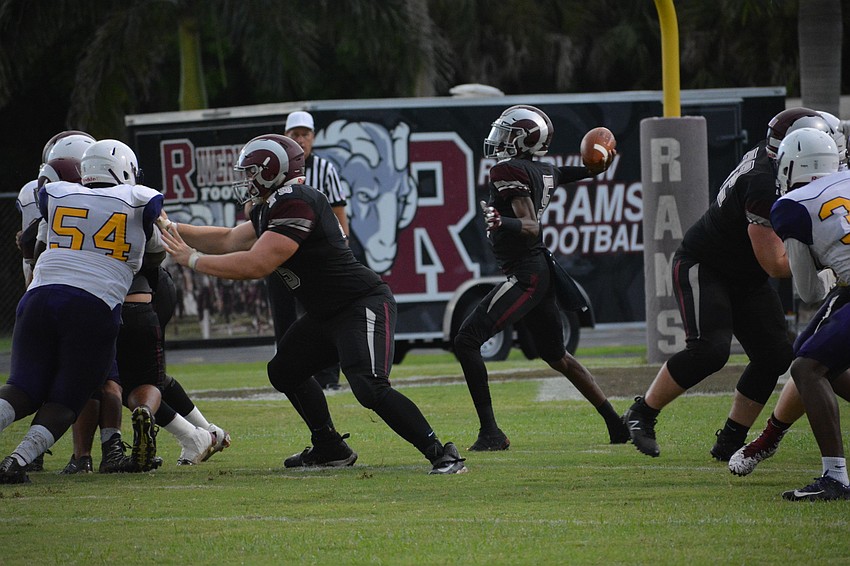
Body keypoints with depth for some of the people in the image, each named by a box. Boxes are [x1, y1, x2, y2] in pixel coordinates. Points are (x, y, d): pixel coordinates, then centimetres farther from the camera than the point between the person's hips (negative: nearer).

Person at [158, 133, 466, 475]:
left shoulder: (296, 204, -22)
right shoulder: (271, 208, 12)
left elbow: (255, 265, -25)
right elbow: (230, 240, 29)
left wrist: (192, 259, -15)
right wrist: (173, 229, 23)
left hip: (364, 305, -11)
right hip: (327, 315, 11)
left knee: (370, 388, -26)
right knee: (284, 371, 22)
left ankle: (442, 455, -24)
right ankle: (330, 449, 32)